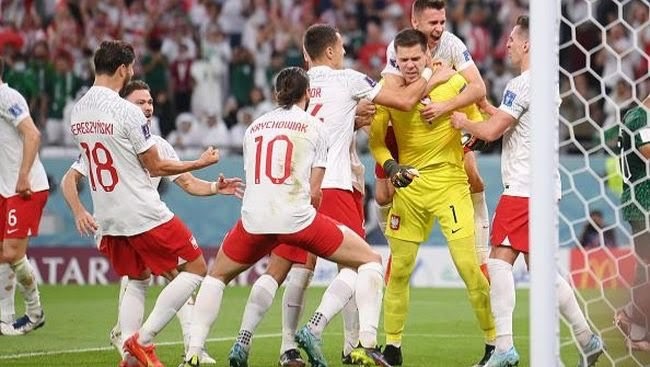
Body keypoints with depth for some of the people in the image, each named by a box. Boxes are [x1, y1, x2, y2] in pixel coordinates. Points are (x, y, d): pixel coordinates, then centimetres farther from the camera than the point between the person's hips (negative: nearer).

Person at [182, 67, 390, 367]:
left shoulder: (254, 127, 19)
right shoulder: (313, 126, 8)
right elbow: (314, 191, 5)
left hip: (254, 219, 3)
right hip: (297, 218, -3)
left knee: (217, 275, 29)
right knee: (370, 261, 11)